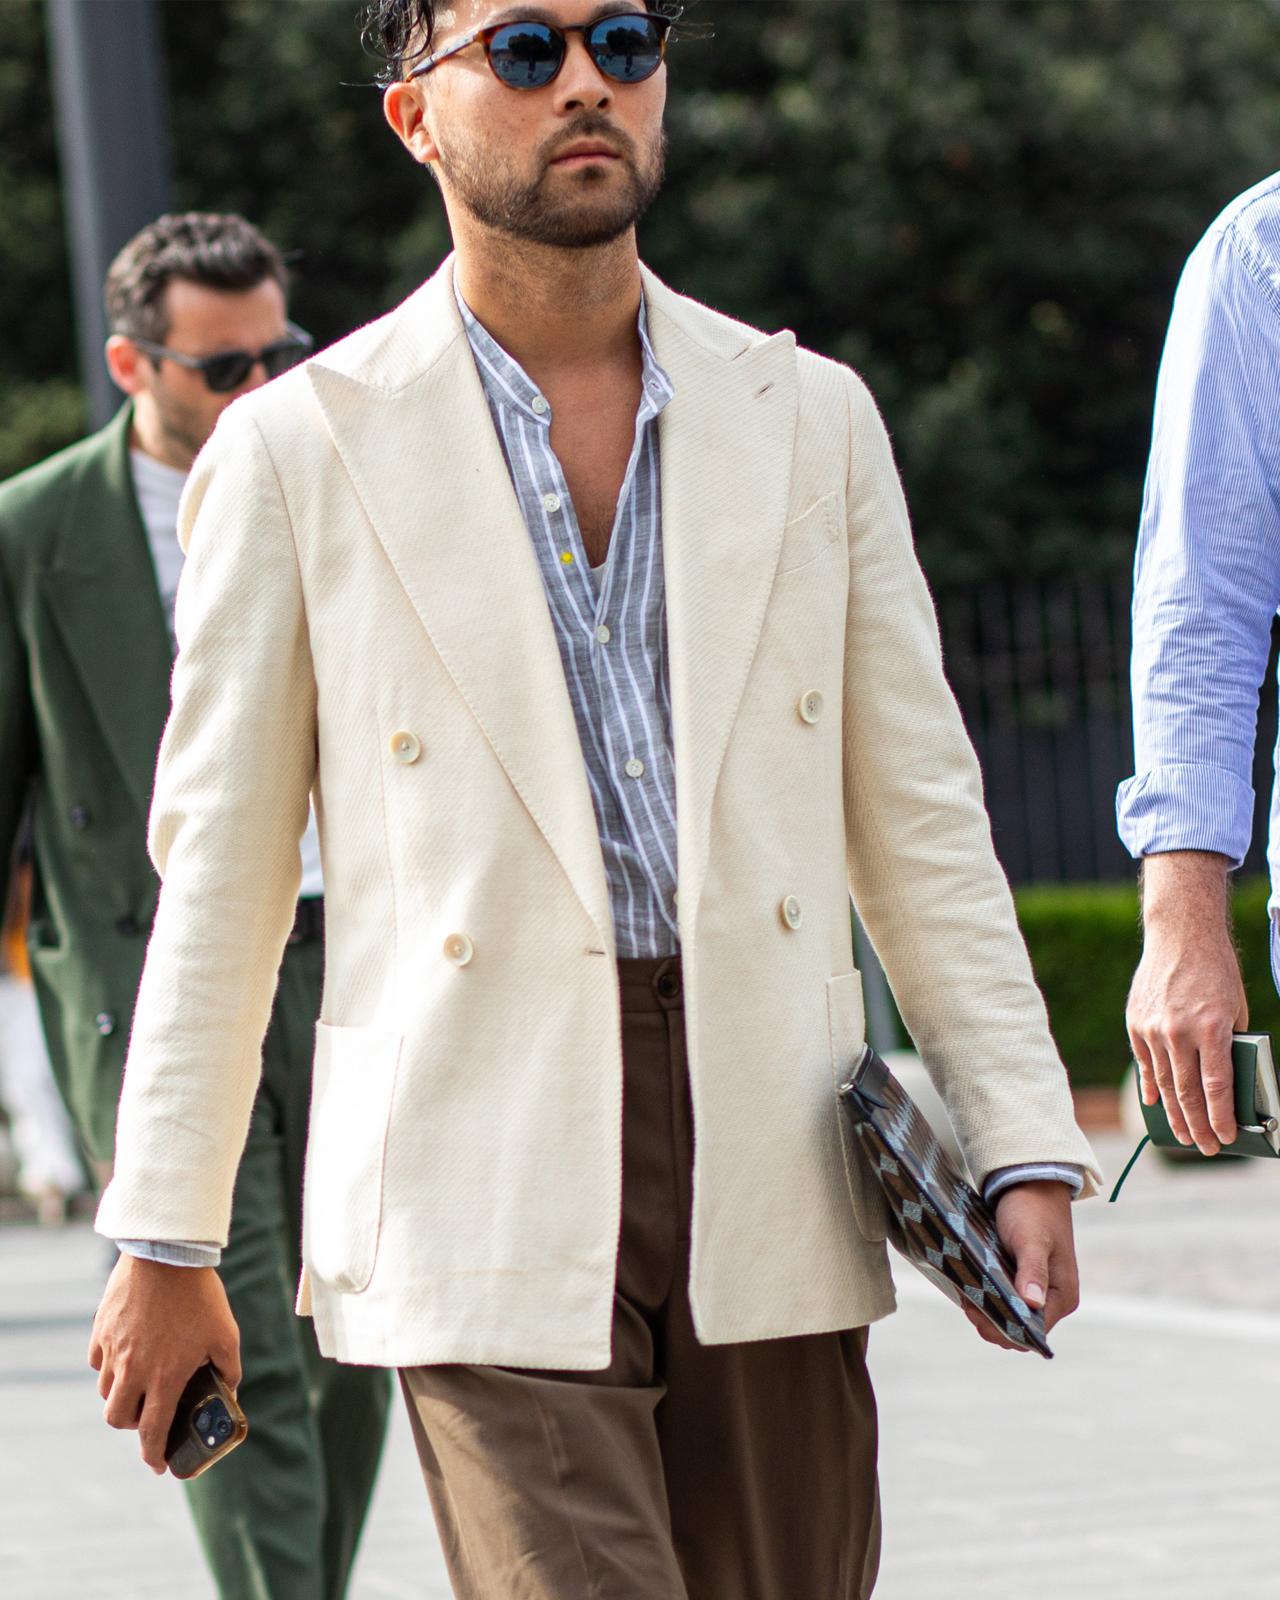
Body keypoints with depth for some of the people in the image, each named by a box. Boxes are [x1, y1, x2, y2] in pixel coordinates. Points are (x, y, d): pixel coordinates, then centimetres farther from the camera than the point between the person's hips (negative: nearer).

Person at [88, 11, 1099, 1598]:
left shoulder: (809, 418, 12)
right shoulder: (300, 449, 3)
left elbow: (917, 819, 12)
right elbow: (218, 870, 5)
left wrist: (1023, 1150, 4)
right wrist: (161, 1243, 5)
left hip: (770, 1189, 3)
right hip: (484, 1191, -3)